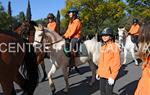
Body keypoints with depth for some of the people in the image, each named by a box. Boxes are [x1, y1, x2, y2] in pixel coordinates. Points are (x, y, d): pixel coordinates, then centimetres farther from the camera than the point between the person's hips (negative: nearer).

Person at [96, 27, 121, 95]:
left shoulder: (115, 47, -12)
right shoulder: (102, 47, 10)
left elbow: (117, 64, -14)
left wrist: (113, 76, -17)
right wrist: (98, 72, 14)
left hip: (109, 75, -7)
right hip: (102, 75, 7)